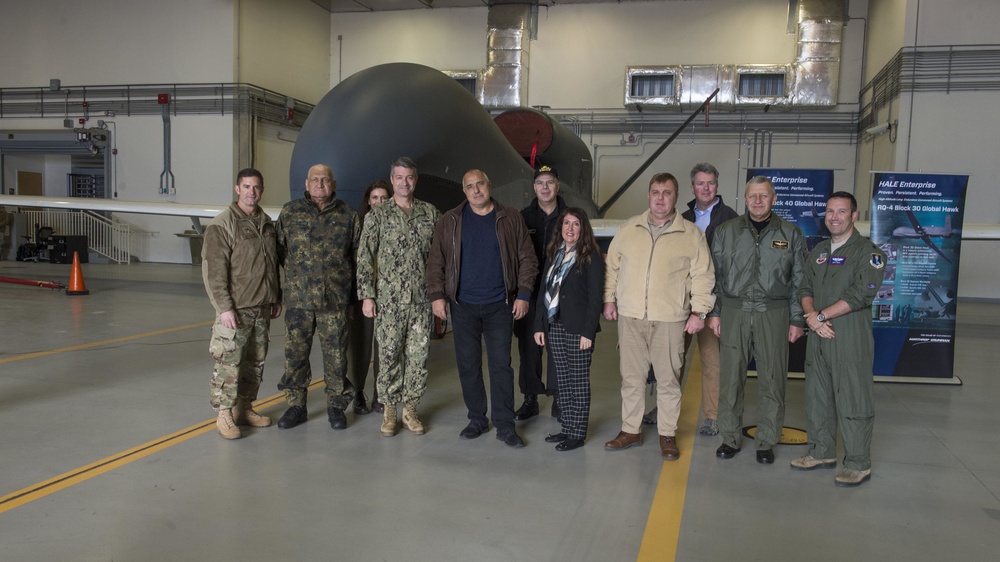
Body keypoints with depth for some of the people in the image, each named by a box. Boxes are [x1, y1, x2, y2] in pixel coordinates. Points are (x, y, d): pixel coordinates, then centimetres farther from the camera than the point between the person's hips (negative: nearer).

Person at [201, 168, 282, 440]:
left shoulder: (266, 223, 11)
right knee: (229, 362, -3)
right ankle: (224, 415, 9)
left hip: (262, 307, 7)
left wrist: (277, 298, 16)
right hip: (236, 308, -7)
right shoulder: (222, 225, -10)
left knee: (255, 361, 13)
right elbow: (213, 271, -14)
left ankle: (243, 408, 25)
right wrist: (224, 307, -18)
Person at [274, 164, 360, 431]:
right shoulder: (289, 212, 6)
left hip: (335, 300, -1)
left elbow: (358, 253, 11)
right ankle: (296, 405, 20)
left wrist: (340, 276, 7)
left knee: (336, 354, 4)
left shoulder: (348, 216, 5)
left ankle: (336, 405, 19)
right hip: (297, 299, 1)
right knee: (295, 354, 6)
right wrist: (297, 272, 9)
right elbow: (279, 250, 13)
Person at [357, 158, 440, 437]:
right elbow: (365, 258, 0)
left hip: (422, 299, 2)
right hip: (389, 300, -2)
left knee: (418, 355, 5)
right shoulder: (377, 215, 1)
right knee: (389, 355, 2)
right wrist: (367, 295, -6)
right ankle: (389, 410, 17)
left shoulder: (430, 213, 8)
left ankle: (410, 409, 18)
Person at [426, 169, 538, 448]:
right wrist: (437, 295, -5)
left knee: (501, 365, 0)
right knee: (468, 365, 8)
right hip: (463, 306, 2)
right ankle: (477, 419, 22)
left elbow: (527, 259, 4)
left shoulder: (511, 219, 3)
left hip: (500, 306, -1)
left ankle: (505, 425, 9)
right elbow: (436, 262, 5)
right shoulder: (450, 221, 5)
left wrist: (523, 294, -5)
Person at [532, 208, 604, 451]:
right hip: (554, 327, 6)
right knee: (563, 381, 12)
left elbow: (595, 296, -10)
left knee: (579, 381, 3)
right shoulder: (553, 254, 11)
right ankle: (567, 428, 22)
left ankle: (577, 433, 11)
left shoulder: (591, 257, -6)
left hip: (577, 329, -6)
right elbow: (544, 291, 12)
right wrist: (539, 325, 7)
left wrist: (588, 331, -16)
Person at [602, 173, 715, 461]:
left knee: (668, 379, 5)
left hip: (670, 319, -2)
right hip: (630, 317, 2)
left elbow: (702, 275, 0)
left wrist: (698, 312, -5)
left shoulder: (691, 234, 1)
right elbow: (612, 266, 14)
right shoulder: (629, 228, 8)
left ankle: (668, 435, 18)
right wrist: (610, 299, 9)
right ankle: (631, 430, 22)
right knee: (631, 377, 9)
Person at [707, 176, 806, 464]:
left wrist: (797, 320, 2)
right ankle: (730, 438, 17)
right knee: (731, 376, 4)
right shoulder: (726, 231, 7)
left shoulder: (791, 234, 5)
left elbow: (799, 280, 6)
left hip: (774, 314, 0)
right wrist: (714, 312, 3)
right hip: (734, 312, 1)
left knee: (772, 379, 4)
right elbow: (715, 275, 8)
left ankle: (766, 442, 17)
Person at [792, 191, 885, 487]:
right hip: (818, 338, 7)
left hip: (851, 339, -7)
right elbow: (806, 289, 13)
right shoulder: (818, 251, 16)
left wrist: (821, 315, -14)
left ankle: (858, 464, 8)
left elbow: (861, 294, -16)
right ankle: (822, 452, 27)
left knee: (853, 401, -3)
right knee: (817, 396, 13)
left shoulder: (867, 252, -6)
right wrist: (812, 316, -7)